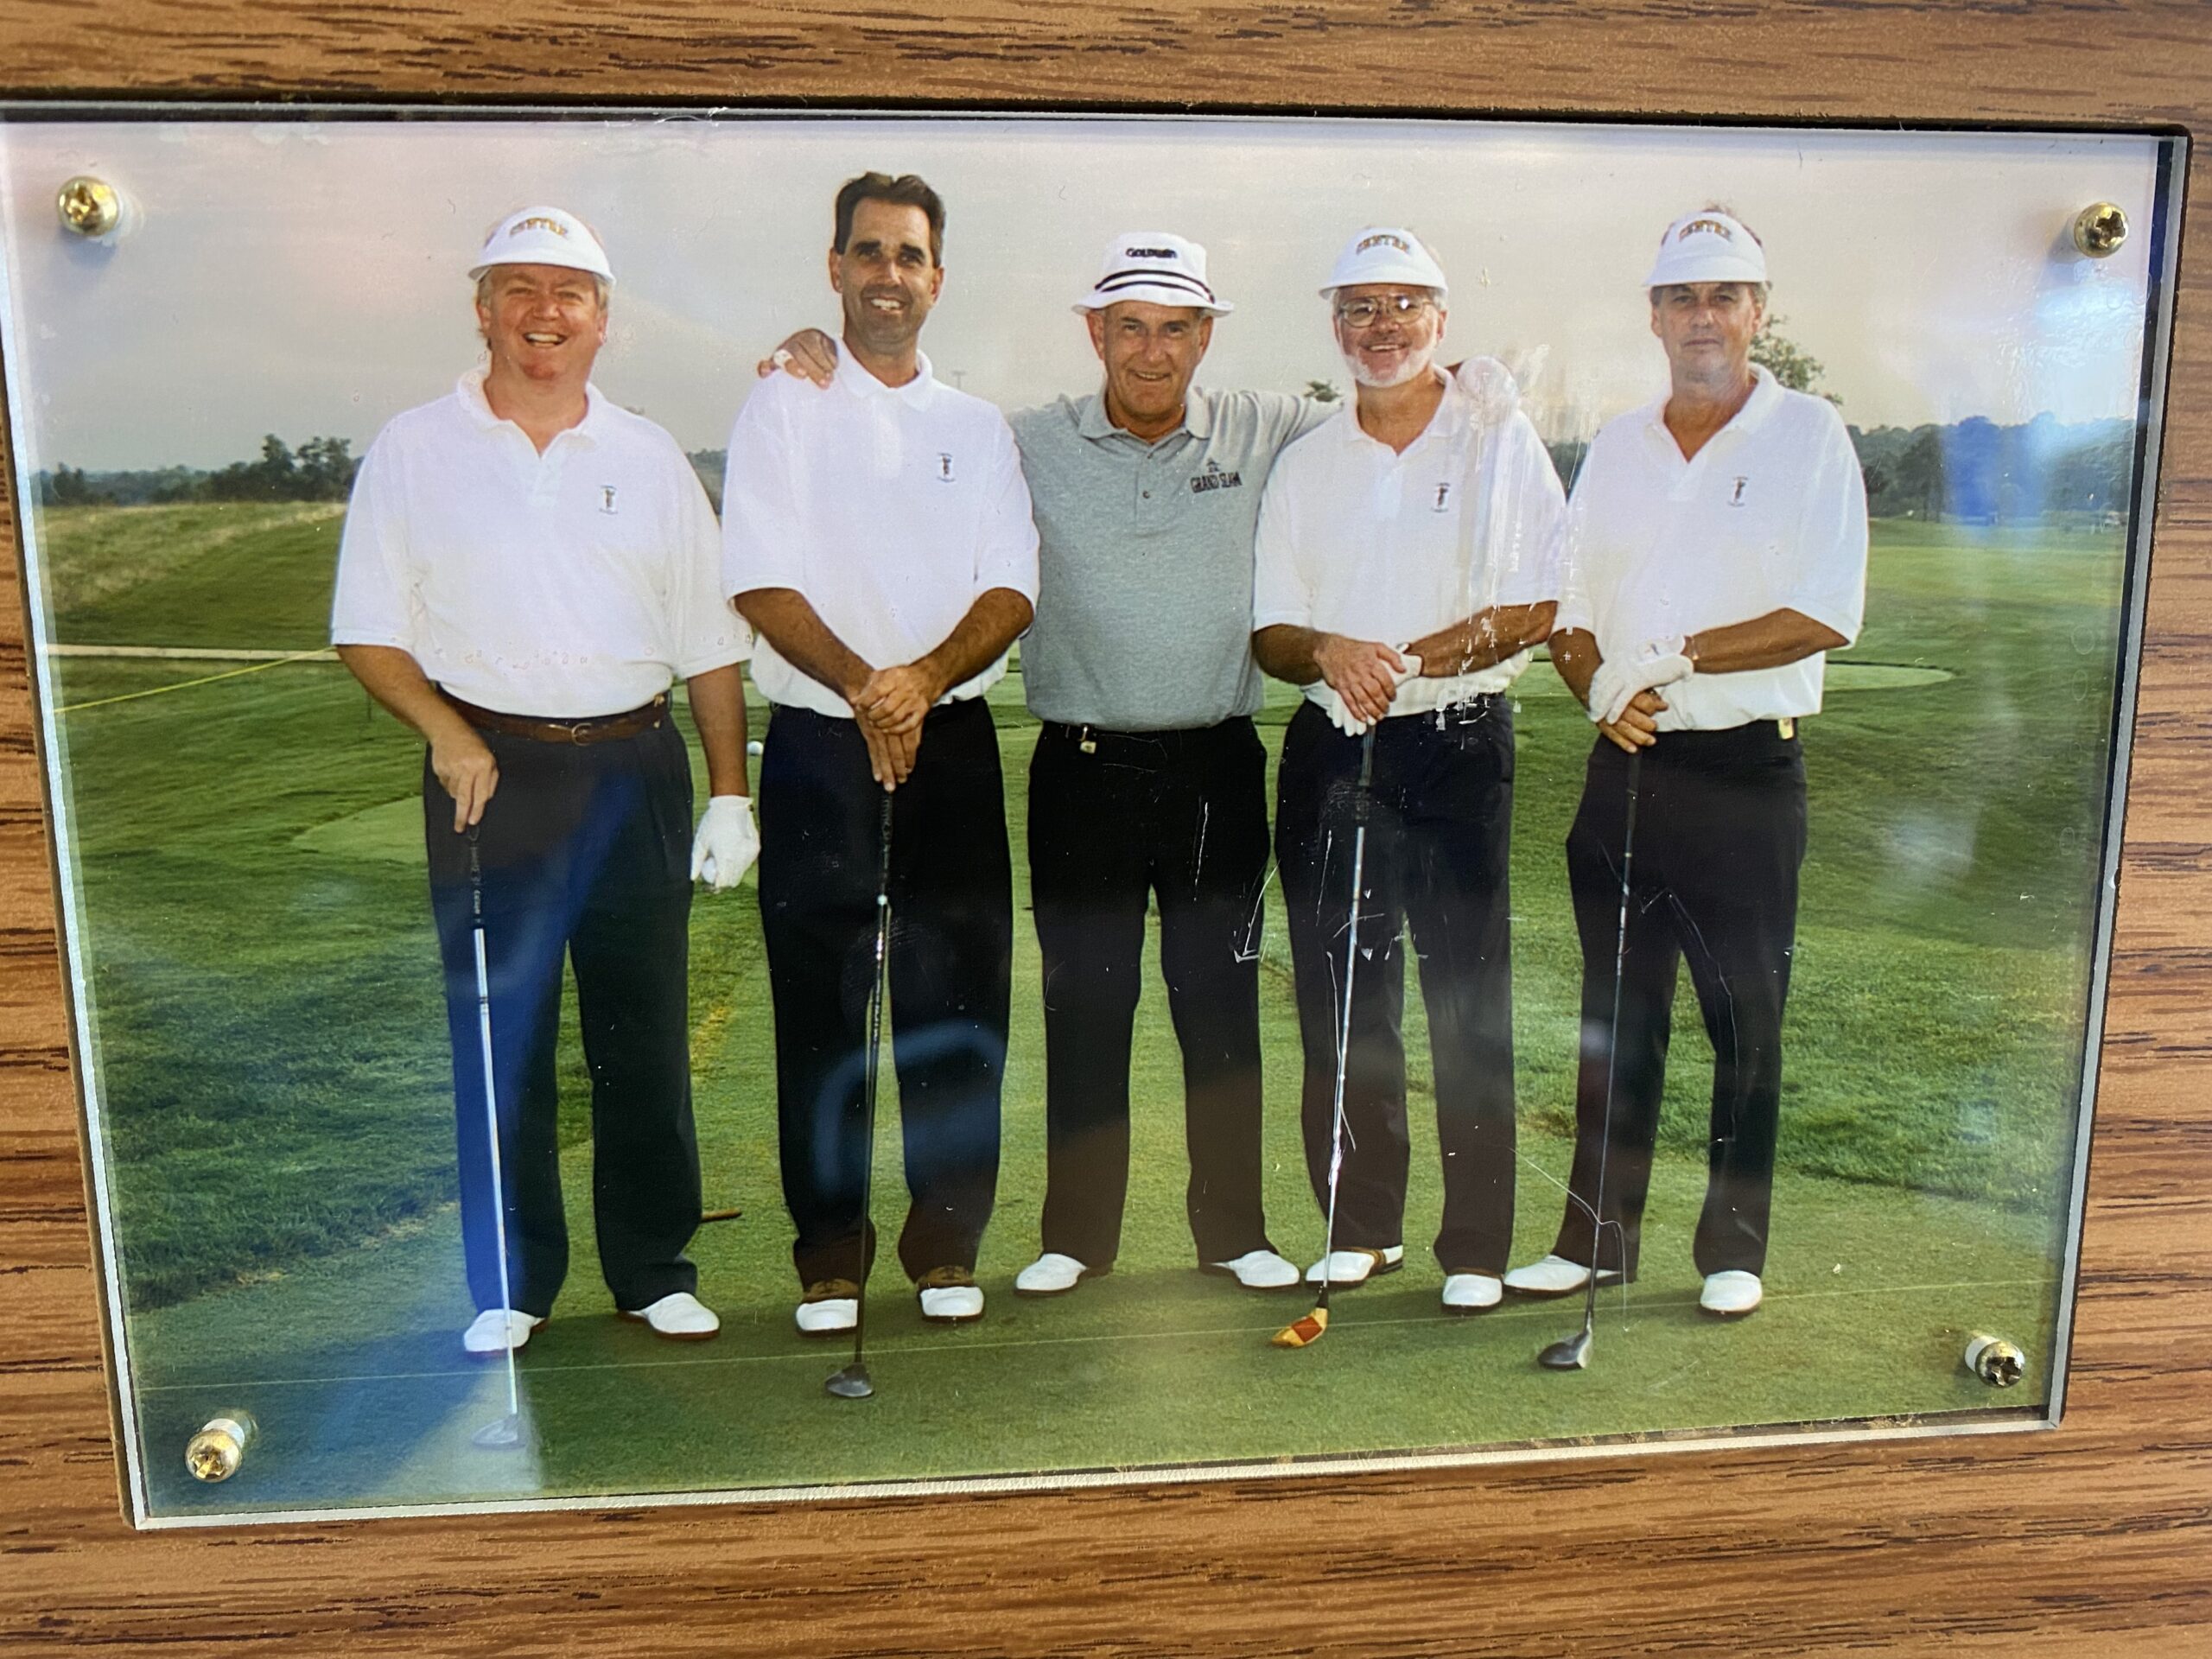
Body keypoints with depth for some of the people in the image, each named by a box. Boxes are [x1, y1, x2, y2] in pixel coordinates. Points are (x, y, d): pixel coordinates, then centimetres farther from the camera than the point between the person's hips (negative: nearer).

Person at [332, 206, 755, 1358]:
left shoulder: (649, 460, 11)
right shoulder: (413, 452, 6)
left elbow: (711, 644, 11)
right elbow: (367, 630, 4)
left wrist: (730, 794, 4)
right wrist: (448, 733, -13)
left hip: (636, 766, 2)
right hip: (491, 771, -1)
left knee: (646, 1033, 5)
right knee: (497, 1034, 3)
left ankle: (654, 1269, 19)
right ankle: (508, 1283, 17)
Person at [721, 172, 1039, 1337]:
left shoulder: (977, 429, 14)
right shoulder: (781, 410, 6)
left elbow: (1011, 593, 3)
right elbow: (762, 586, -5)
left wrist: (924, 678, -15)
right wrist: (863, 686, -19)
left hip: (953, 741, 2)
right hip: (819, 744, -2)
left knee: (957, 992, 3)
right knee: (820, 1000, 1)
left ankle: (947, 1245, 16)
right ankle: (829, 1249, 14)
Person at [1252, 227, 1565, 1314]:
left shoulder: (1499, 441, 3)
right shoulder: (1304, 466, 13)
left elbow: (1535, 610, -6)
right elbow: (1271, 634, 9)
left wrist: (1404, 661, -18)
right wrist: (1327, 652, -14)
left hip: (1458, 747, -3)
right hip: (1330, 750, 4)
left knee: (1469, 1001, -2)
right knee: (1339, 995, 7)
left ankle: (1476, 1245, 9)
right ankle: (1360, 1224, 20)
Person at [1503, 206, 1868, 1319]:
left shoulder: (1810, 435, -1)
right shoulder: (1617, 444, 13)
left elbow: (1827, 617, -11)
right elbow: (1565, 605, 13)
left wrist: (1675, 659, -16)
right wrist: (1597, 686, -7)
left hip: (1747, 770, -4)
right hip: (1626, 767, 4)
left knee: (1746, 1022, 4)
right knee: (1614, 1015, 9)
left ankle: (1734, 1248, 18)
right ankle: (1596, 1235, 20)